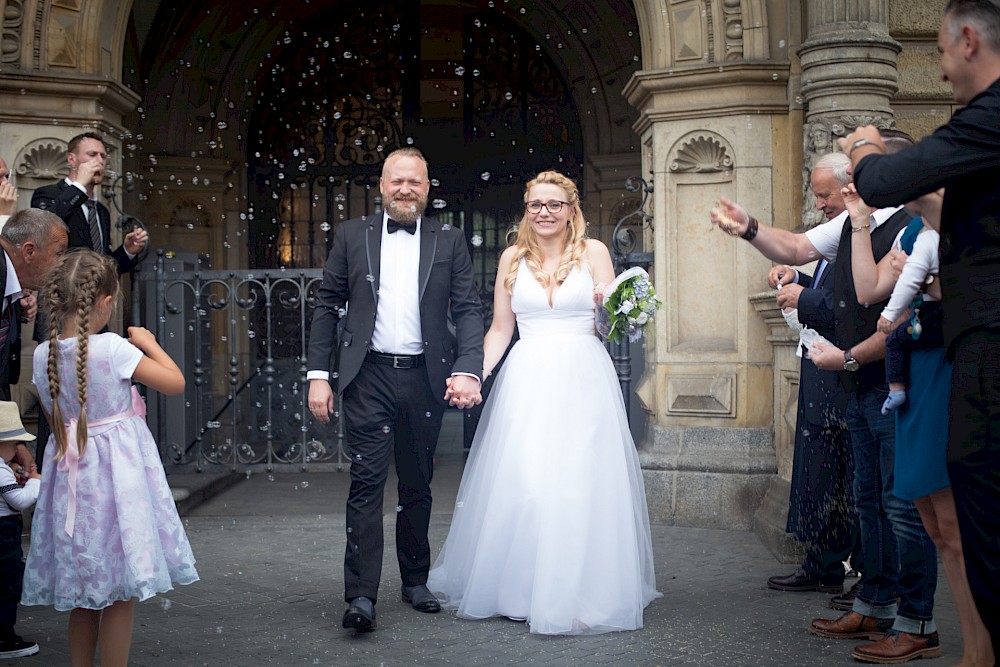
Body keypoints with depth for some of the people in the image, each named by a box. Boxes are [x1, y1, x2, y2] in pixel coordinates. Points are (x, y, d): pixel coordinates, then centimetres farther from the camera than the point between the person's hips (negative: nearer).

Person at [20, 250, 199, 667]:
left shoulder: (43, 355, 0)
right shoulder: (113, 348, -17)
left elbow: (53, 418, 12)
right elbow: (175, 383, -12)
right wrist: (149, 343, 1)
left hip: (71, 473, 6)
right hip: (117, 473, -6)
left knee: (83, 598, 18)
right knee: (121, 596, 5)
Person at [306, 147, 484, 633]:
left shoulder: (449, 242, 7)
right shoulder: (352, 236, 6)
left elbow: (468, 311, 1)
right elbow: (326, 306, 6)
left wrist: (467, 370, -14)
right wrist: (318, 374, -2)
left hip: (425, 378, 1)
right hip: (368, 377, -1)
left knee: (418, 485, 12)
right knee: (366, 482, -7)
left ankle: (415, 580, 27)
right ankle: (361, 596, -4)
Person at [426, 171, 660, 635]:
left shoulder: (593, 252, 6)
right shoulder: (513, 259, 11)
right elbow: (500, 329, 12)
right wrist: (476, 373, -1)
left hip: (583, 379, -1)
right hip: (527, 382, 2)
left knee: (580, 482, -5)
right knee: (519, 482, -4)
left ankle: (578, 592, 7)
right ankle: (520, 589, 11)